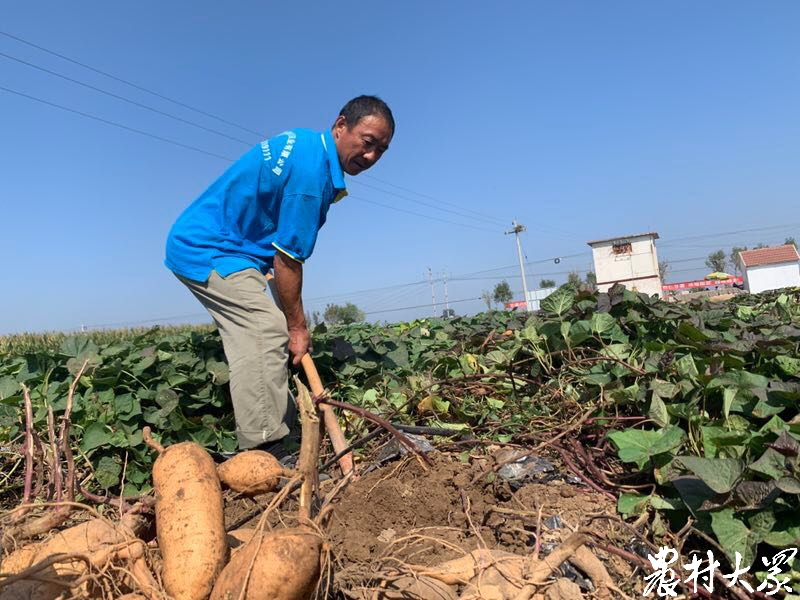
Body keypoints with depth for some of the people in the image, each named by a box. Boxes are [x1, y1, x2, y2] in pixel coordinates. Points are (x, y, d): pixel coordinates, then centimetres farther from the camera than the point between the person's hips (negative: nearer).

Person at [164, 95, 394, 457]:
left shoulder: (304, 142, 9)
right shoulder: (312, 171, -23)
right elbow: (287, 259, -21)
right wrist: (297, 327, -12)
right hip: (209, 250, -10)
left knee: (260, 337, 7)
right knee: (268, 331, -22)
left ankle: (259, 452, 13)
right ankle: (263, 454, -22)